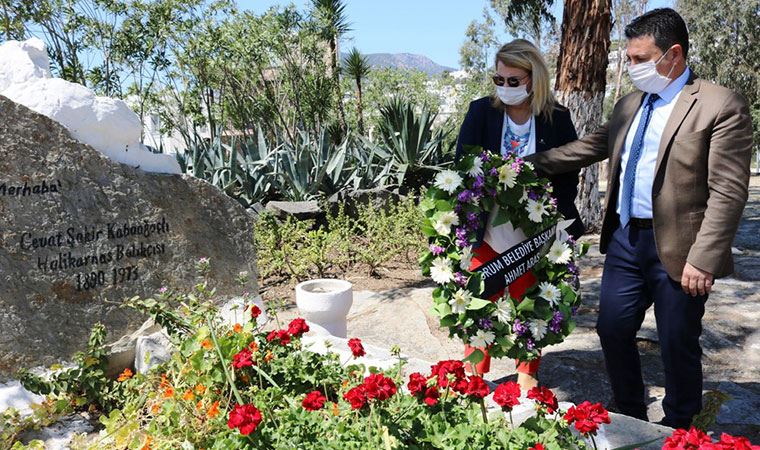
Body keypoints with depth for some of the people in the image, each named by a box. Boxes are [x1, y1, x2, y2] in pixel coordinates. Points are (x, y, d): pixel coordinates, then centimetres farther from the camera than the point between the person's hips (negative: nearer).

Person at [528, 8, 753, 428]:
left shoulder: (721, 106, -11)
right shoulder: (630, 104, 11)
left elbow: (727, 192, -15)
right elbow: (590, 147, 17)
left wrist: (703, 259, -19)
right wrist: (531, 163, 11)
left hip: (676, 249, -6)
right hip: (625, 239, 7)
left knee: (678, 345, 8)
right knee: (612, 331, 13)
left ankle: (677, 430, 31)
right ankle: (630, 419, 34)